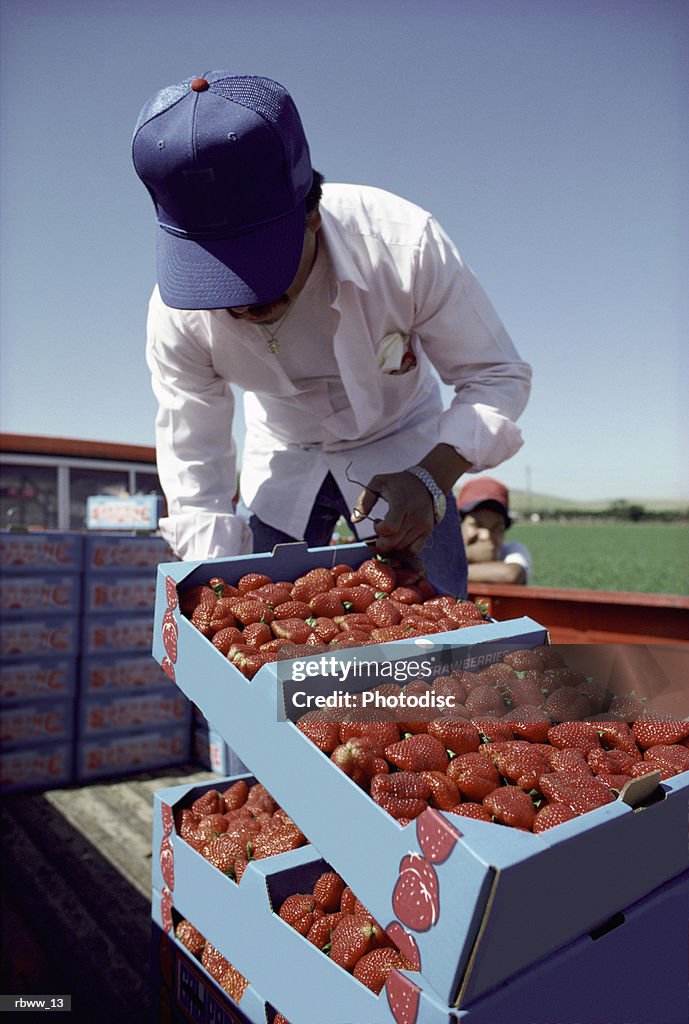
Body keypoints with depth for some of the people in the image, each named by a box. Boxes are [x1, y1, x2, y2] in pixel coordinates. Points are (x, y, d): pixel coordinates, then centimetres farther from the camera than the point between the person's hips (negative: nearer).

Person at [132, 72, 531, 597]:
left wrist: (431, 481, -37)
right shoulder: (178, 316, -24)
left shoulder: (404, 244, -31)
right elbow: (194, 477, -16)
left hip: (400, 454, -1)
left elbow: (498, 376, -21)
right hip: (281, 464, 2)